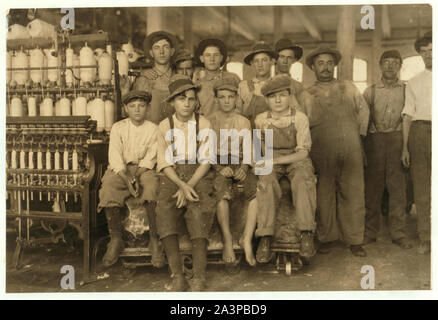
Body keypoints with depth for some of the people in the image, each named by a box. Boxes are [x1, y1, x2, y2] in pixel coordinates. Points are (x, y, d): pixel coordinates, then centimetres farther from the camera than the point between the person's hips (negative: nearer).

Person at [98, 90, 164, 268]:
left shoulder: (153, 129, 4)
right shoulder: (118, 128, 5)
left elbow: (149, 159, -5)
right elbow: (115, 158, -5)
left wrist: (135, 177, -22)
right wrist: (127, 179, -22)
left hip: (144, 169, -1)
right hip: (121, 170, 1)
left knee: (153, 190, -34)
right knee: (108, 190, -31)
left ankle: (155, 240, -20)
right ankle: (116, 240, -14)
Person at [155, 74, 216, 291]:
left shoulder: (204, 124, 8)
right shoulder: (164, 126, 11)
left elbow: (206, 161, 1)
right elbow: (164, 162, 4)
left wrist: (189, 186, -13)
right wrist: (181, 185, -13)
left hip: (199, 176, -1)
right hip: (173, 177, 1)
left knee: (198, 211, -28)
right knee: (164, 211, -26)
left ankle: (199, 277, -26)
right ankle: (177, 276, -25)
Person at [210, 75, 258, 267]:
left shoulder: (243, 122, 14)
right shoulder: (210, 122, 9)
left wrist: (244, 168, -11)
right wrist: (220, 167, -15)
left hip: (239, 165, 2)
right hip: (217, 165, -2)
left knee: (259, 189, -29)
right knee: (223, 191, -36)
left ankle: (247, 238, -22)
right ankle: (227, 241, -26)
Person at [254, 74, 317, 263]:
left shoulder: (299, 118, -1)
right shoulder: (261, 120, 5)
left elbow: (302, 152, -6)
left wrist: (275, 160, -18)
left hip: (296, 160, -1)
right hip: (270, 163, 1)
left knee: (303, 180, -34)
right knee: (266, 182, -32)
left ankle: (306, 233, -33)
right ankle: (265, 237, -33)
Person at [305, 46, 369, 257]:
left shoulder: (348, 87, 14)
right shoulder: (307, 94, 8)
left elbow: (363, 110, 21)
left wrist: (360, 133, 14)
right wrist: (310, 146, 3)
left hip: (351, 150, 2)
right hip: (322, 153, -1)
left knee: (353, 194, 0)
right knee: (324, 196, 3)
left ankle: (354, 240, 9)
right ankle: (325, 238, 15)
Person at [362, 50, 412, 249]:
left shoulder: (407, 90, 12)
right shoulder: (371, 91, 13)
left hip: (397, 138, 0)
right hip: (375, 140, 1)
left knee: (398, 186, -1)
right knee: (372, 188, 1)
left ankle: (398, 233, 6)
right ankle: (370, 232, 8)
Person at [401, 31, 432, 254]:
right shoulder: (413, 83, 17)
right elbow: (407, 115, 12)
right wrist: (405, 147, 5)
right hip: (420, 131, 2)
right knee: (421, 187, 2)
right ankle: (425, 239, 9)